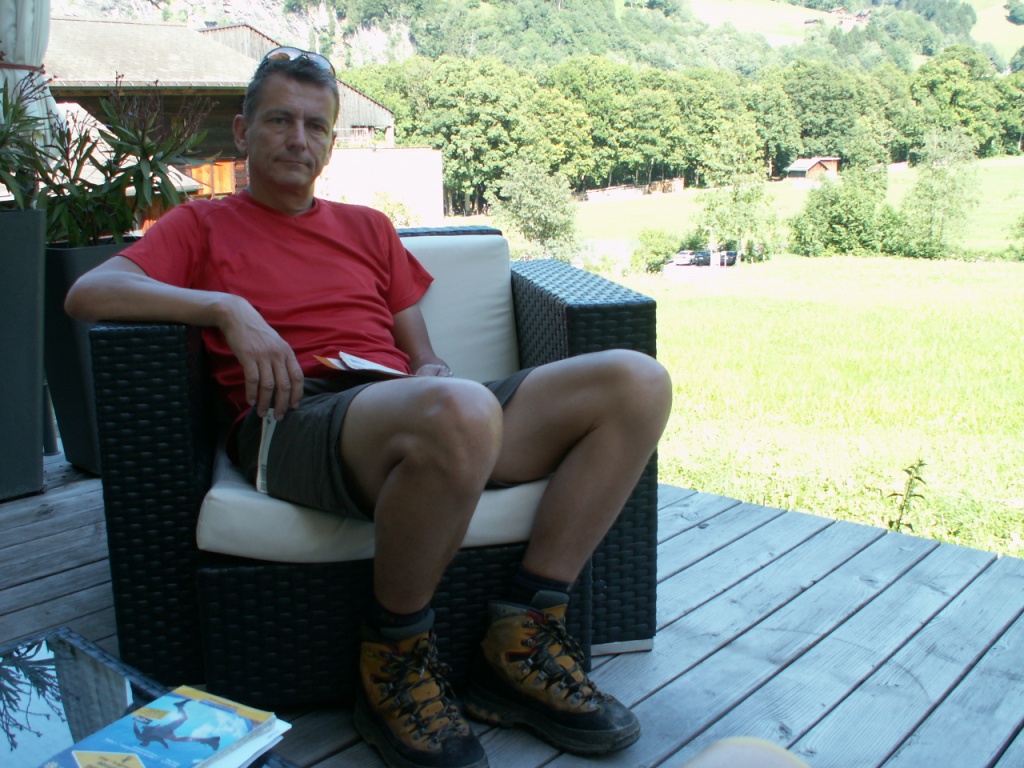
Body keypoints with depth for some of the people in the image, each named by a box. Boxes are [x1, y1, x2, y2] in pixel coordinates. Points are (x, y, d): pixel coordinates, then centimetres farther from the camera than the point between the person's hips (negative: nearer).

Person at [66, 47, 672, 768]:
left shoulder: (369, 227, 31)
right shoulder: (203, 226, 21)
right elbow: (88, 292, 3)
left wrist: (434, 372, 1)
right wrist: (228, 309, -9)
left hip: (409, 409, 6)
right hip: (293, 422, -5)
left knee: (636, 381, -16)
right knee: (459, 410, -41)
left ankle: (520, 647, -14)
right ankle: (394, 666, -15)